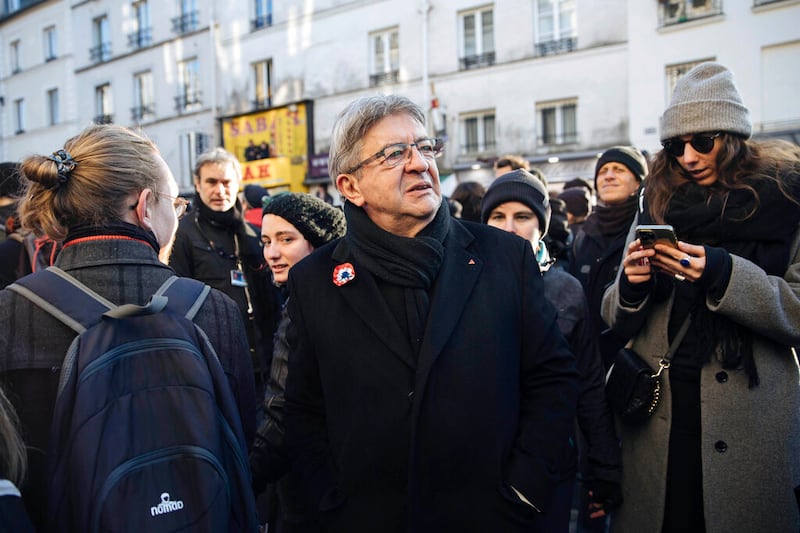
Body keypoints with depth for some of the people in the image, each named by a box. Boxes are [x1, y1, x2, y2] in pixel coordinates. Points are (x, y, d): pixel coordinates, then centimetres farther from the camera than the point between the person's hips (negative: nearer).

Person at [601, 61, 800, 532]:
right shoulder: (656, 204, 8)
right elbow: (617, 322, 9)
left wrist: (722, 273, -22)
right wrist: (630, 285, -13)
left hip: (750, 419, -2)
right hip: (655, 415, 3)